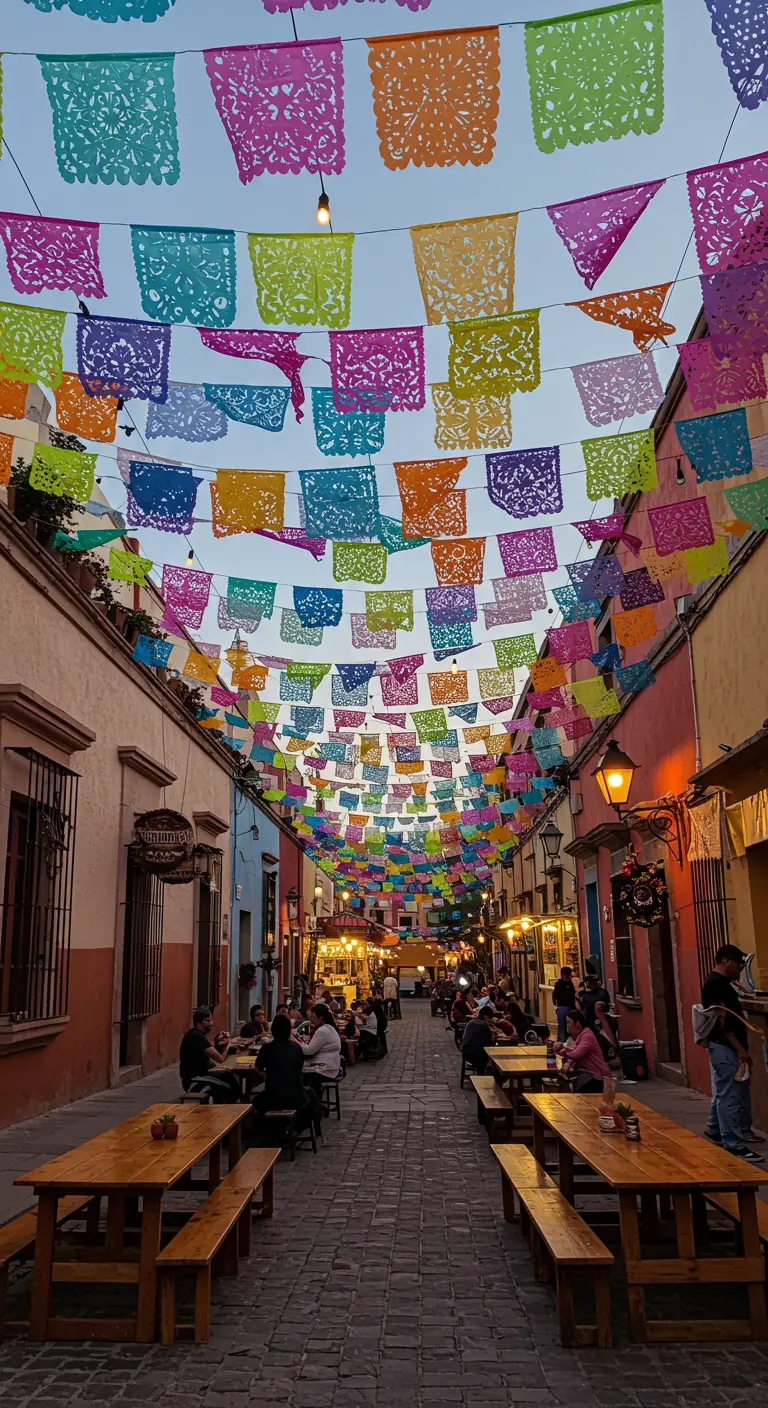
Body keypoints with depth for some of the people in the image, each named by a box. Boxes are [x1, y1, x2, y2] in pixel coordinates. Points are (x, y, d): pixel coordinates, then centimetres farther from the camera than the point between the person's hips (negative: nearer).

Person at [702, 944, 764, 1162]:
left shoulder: (721, 982, 15)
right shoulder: (716, 983, -18)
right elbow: (721, 1019, -23)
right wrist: (740, 1049, -22)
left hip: (726, 1047, 11)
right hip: (724, 1047, -11)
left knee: (724, 1093, 19)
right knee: (729, 1096, -6)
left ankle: (715, 1130, 31)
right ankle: (734, 1146, -3)